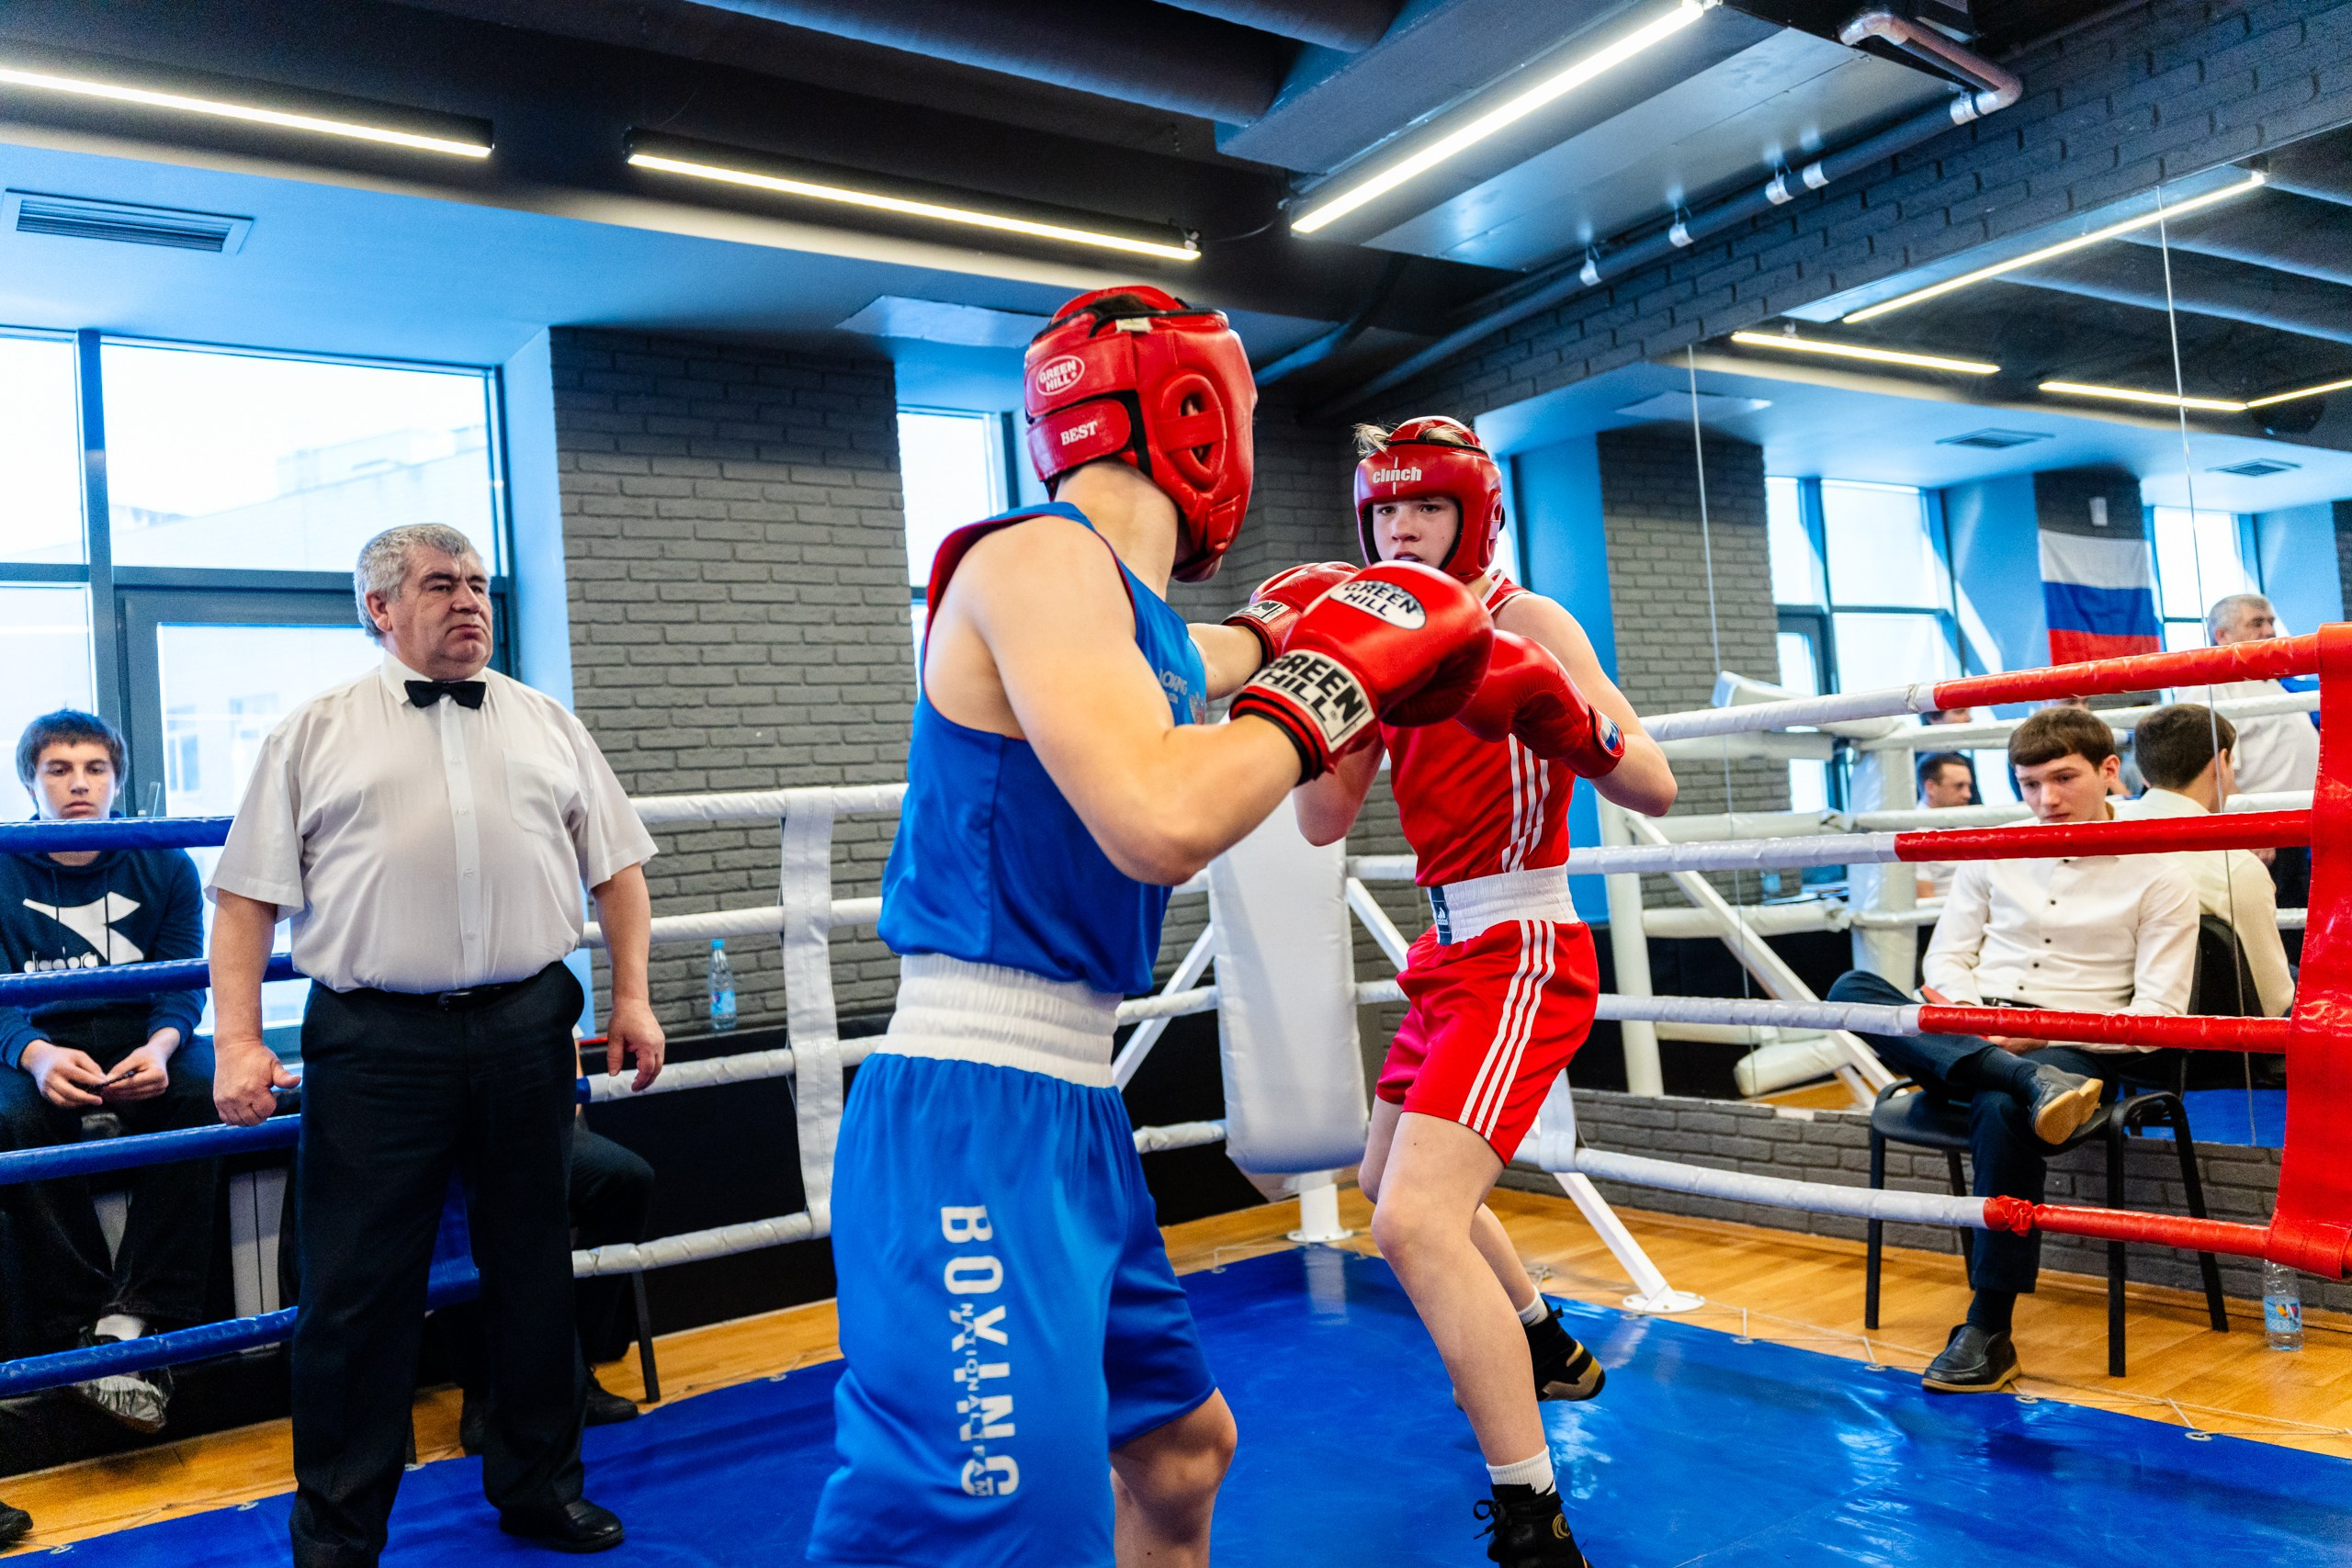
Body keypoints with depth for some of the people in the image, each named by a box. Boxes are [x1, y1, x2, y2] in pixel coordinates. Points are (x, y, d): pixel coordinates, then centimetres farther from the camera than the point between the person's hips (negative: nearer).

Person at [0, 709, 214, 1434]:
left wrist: (162, 1045, -25)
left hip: (139, 1041, 0)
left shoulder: (164, 865, 4)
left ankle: (139, 1315, -28)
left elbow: (183, 982, -2)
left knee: (200, 1093, -31)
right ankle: (82, 1324, -24)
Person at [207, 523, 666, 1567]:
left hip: (527, 1029, 3)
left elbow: (616, 866, 14)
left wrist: (632, 997, 6)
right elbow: (248, 897, 2)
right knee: (355, 1292, 3)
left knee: (534, 1272, 12)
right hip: (376, 1040, -2)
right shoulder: (315, 733, 6)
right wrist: (238, 1042, -6)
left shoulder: (548, 725, 13)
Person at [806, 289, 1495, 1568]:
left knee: (1180, 1445, 25)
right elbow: (1161, 824, -29)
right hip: (974, 1122, -10)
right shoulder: (1038, 558, -15)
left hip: (1074, 1113, 10)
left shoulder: (1139, 621, 12)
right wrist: (1327, 683, -15)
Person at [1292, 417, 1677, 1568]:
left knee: (1415, 1223, -23)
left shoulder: (1524, 623, -9)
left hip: (1520, 953, -9)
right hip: (1449, 951, 9)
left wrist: (1576, 728, -35)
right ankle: (1544, 1351, 49)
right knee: (1389, 1181, 26)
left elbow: (1655, 792, -17)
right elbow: (1326, 819, 4)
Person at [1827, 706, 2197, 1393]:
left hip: (2071, 1050, -4)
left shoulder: (2158, 873, 2)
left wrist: (2043, 1030, -17)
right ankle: (2032, 1083, -38)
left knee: (2002, 1111, -39)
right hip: (1965, 1039, 4)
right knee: (1852, 990, -25)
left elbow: (2159, 1015, -3)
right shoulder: (1994, 850, 13)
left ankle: (1988, 1333, -25)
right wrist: (1973, 1018, -8)